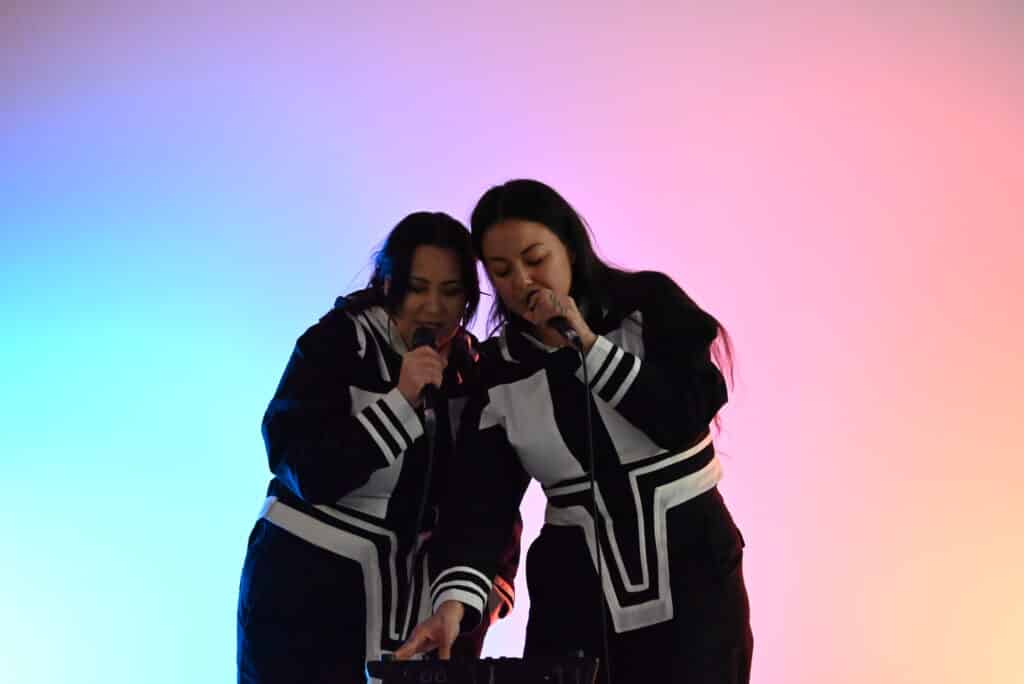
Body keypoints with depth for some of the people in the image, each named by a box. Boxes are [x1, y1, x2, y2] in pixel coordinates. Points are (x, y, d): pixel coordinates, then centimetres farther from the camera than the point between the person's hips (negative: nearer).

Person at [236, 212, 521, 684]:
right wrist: (401, 400, -24)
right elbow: (307, 474, -18)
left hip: (420, 602, 4)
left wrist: (497, 576, -1)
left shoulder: (473, 369, 5)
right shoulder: (333, 346, -9)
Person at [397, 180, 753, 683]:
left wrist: (586, 344, -17)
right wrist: (454, 601, -22)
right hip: (575, 593, 2)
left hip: (689, 572, -2)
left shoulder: (649, 305, -4)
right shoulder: (498, 371, 1)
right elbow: (482, 504, -6)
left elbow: (685, 422, -15)